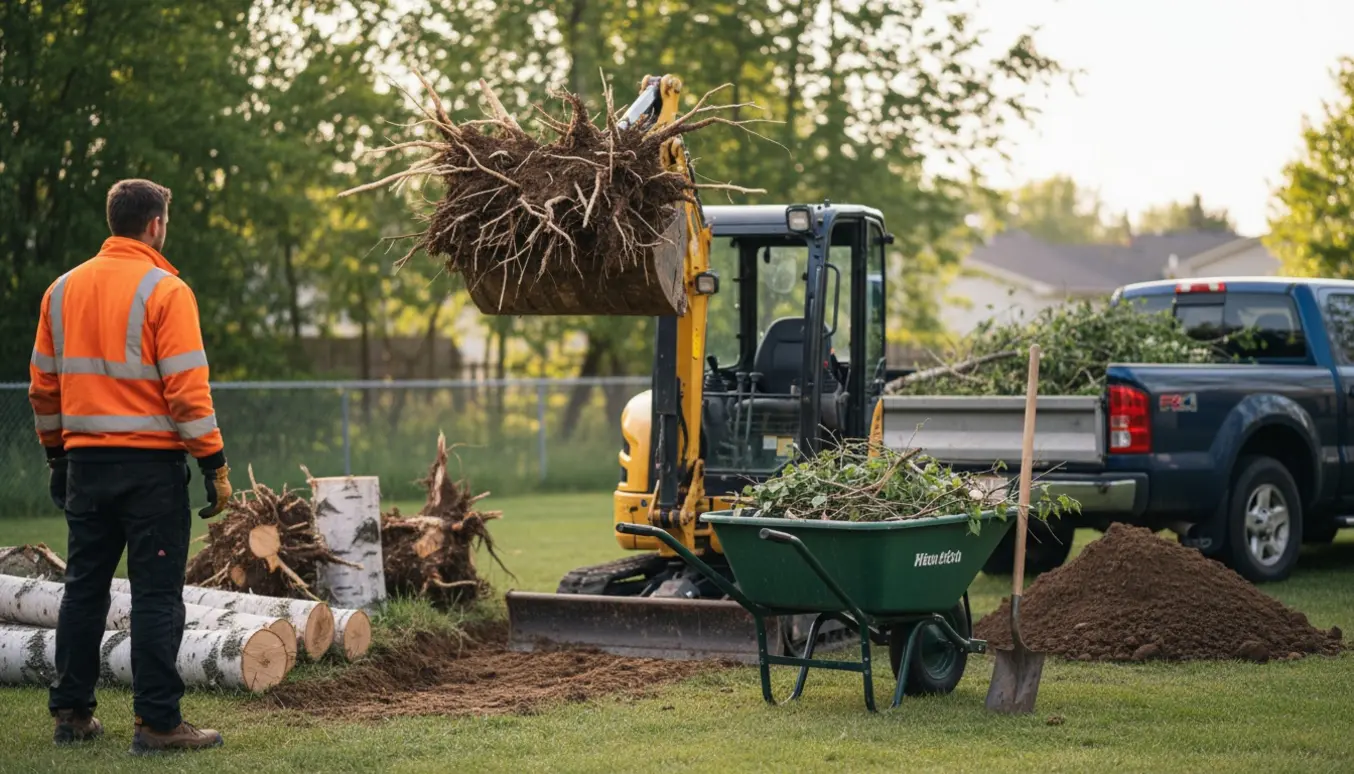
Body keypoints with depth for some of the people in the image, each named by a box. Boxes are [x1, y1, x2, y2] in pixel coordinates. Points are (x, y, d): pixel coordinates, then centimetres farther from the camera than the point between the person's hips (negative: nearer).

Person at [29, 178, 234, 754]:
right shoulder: (165, 291, -11)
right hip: (151, 464, -6)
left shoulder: (63, 290, 8)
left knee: (83, 587, 14)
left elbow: (43, 386, 12)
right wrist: (214, 463, -10)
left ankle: (71, 712, 18)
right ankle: (157, 722, -3)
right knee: (156, 594, -3)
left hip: (85, 463, 6)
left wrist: (56, 453, 21)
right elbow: (186, 389, -15)